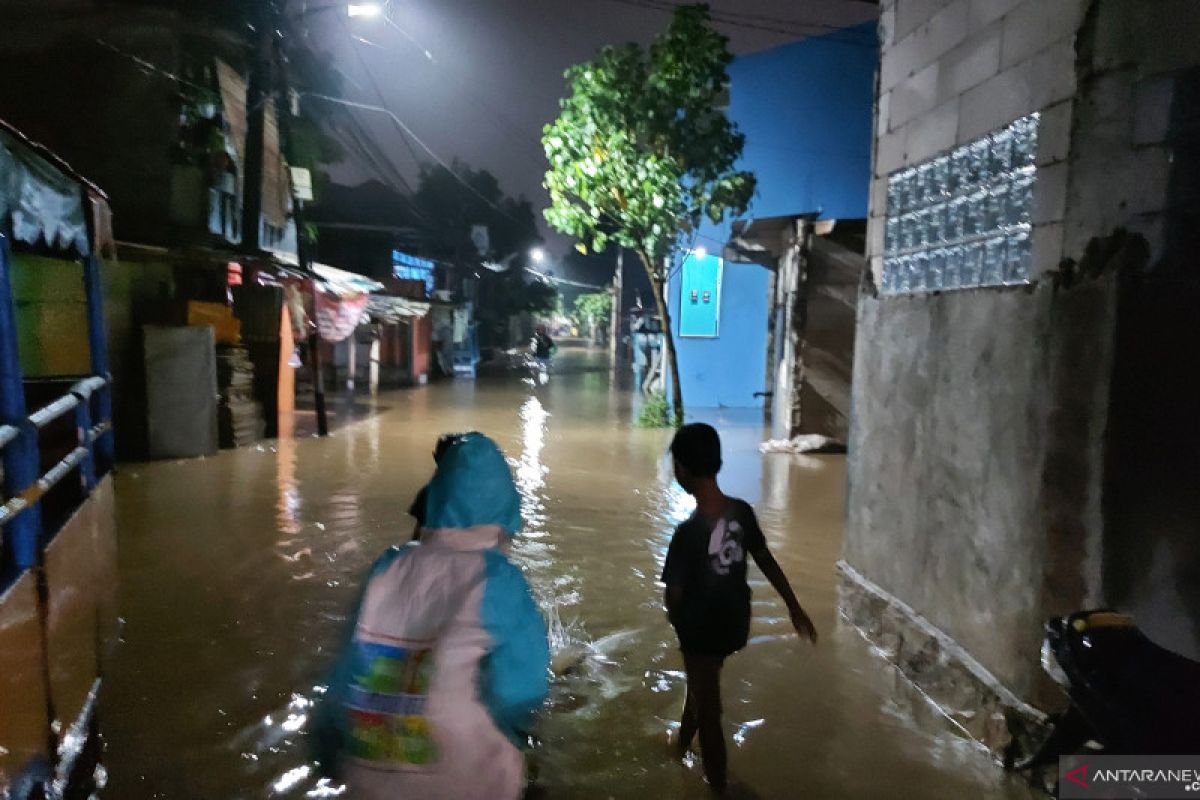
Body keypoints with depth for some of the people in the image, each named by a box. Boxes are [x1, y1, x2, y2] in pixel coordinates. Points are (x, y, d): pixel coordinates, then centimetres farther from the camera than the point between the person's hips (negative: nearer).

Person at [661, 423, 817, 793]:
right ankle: (682, 743, 55)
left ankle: (717, 786, 33)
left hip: (702, 630, -7)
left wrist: (677, 621, 4)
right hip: (735, 623, 7)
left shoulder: (688, 533, -30)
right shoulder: (742, 512, -12)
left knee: (708, 710, 14)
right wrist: (795, 608, 13)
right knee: (699, 683, 31)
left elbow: (674, 595, -19)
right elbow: (767, 561, 1)